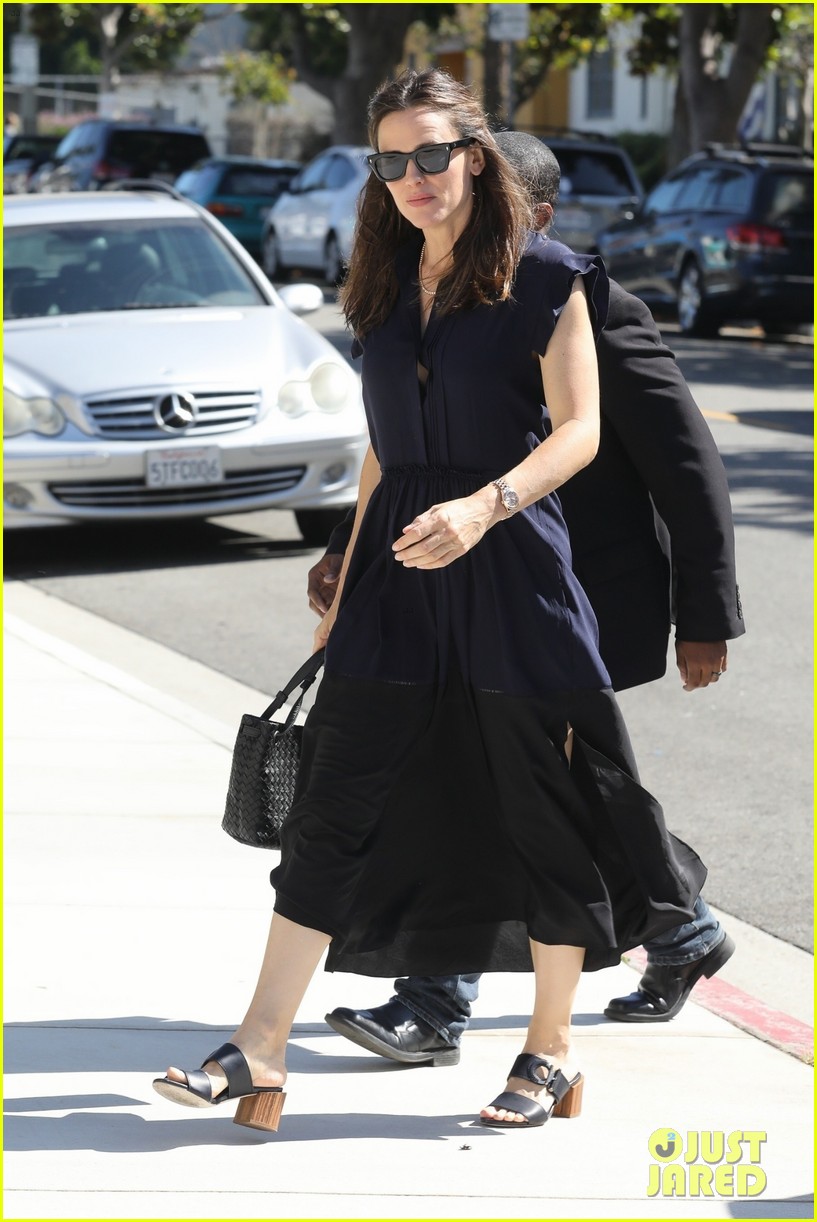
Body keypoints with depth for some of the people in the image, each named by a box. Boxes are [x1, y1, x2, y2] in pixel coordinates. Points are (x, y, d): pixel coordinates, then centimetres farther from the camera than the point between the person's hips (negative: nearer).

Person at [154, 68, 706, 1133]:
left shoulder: (544, 277, -3)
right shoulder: (384, 289, 14)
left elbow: (578, 430, -8)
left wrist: (484, 506, -24)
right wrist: (349, 586, 19)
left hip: (509, 565, -5)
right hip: (398, 567, 5)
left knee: (540, 807, 3)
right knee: (336, 803, 0)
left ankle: (551, 1051, 17)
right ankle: (261, 1048, 0)